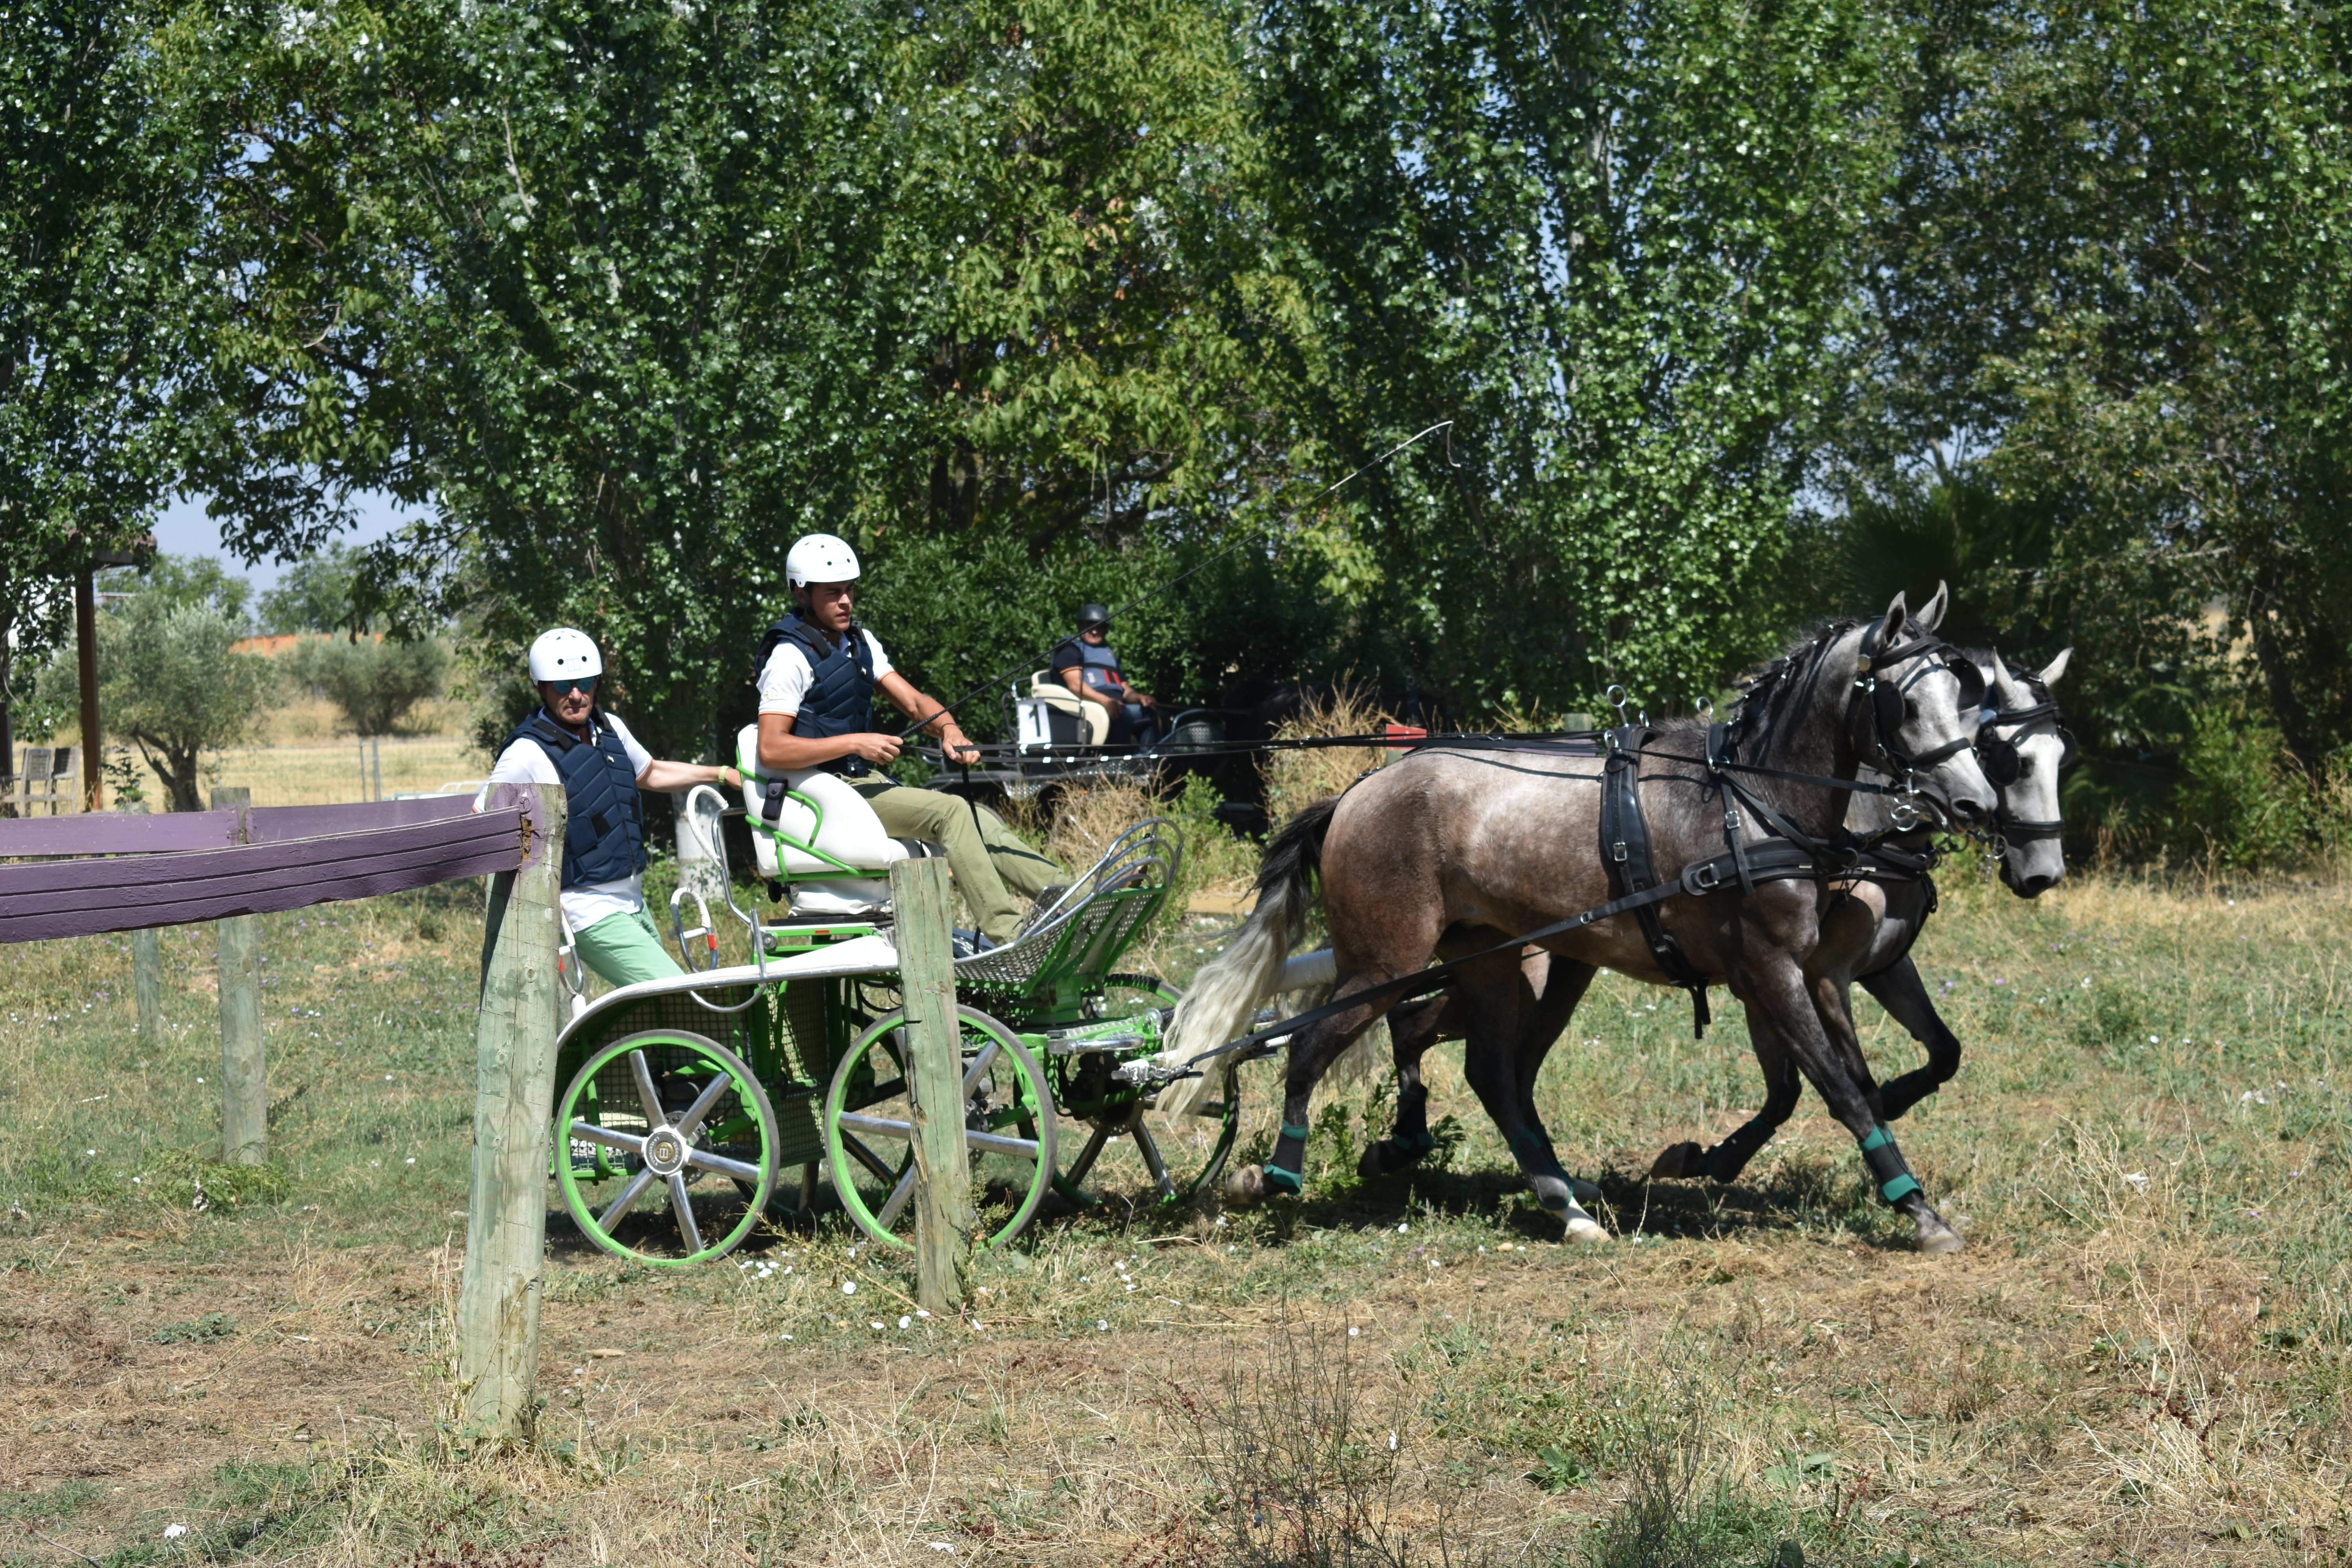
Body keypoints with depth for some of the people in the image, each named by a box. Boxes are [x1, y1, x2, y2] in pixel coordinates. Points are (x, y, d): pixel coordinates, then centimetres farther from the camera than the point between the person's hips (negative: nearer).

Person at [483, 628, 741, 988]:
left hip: (633, 904, 8)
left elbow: (650, 773, 28)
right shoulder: (529, 755, -15)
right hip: (590, 913, -8)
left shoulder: (611, 729, 8)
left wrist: (724, 775, 25)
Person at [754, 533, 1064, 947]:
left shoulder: (860, 643, 14)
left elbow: (914, 703, 11)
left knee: (981, 821, -6)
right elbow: (771, 750, -20)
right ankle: (1007, 934, -29)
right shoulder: (790, 656, -12)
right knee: (950, 812, -23)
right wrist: (855, 743, -23)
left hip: (866, 782, 9)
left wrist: (949, 729, -12)